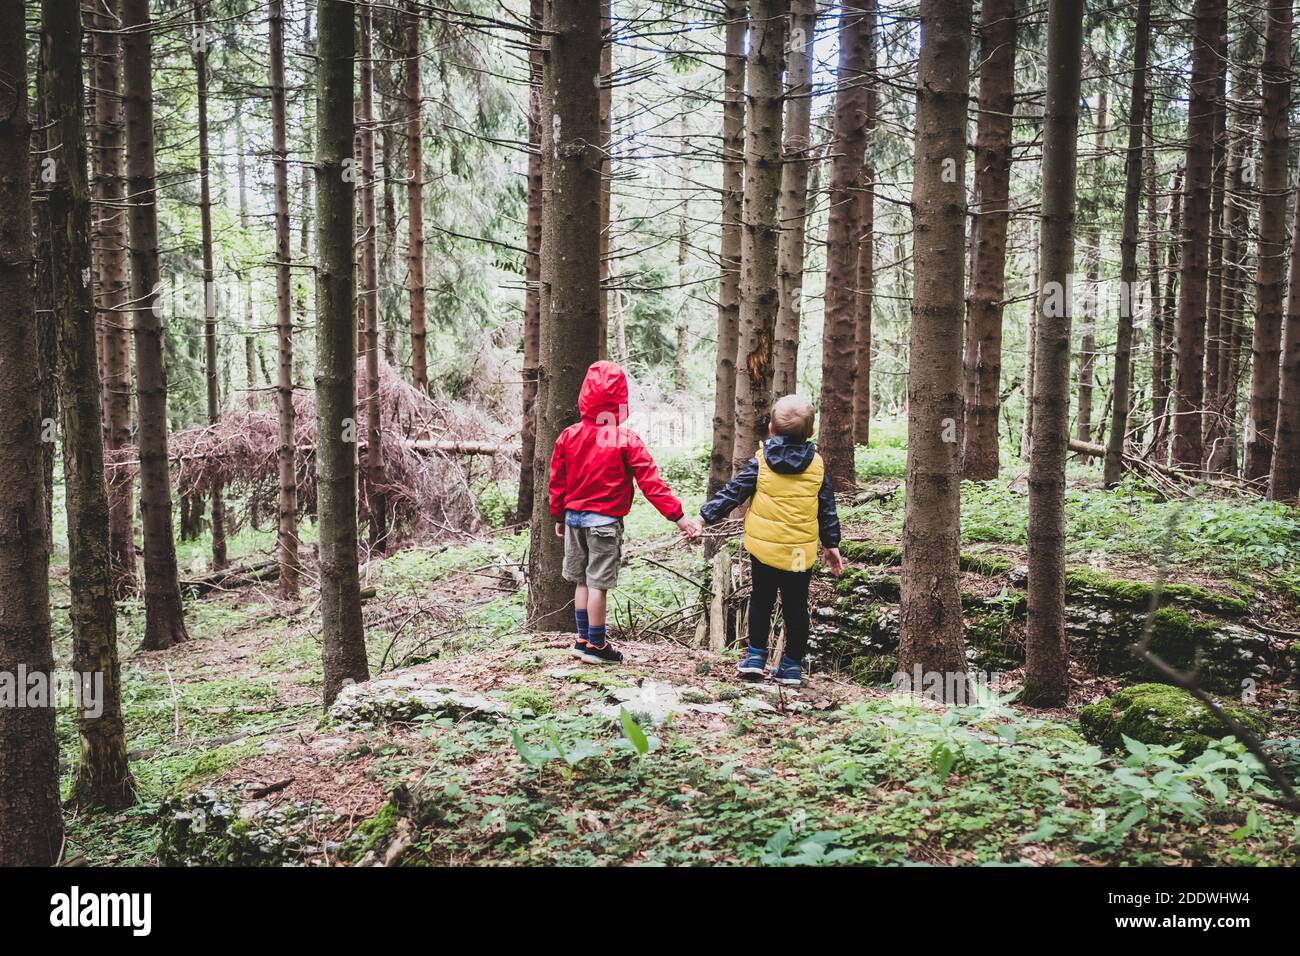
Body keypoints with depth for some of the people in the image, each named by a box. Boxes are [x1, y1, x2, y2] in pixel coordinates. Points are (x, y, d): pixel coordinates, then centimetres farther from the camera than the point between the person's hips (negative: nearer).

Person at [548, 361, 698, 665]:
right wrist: (679, 516, -11)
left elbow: (557, 482, 7)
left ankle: (583, 639, 23)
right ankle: (595, 646, 8)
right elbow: (651, 483, -15)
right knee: (597, 583, 0)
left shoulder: (568, 436, 1)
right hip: (605, 521, -5)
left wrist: (559, 517, 20)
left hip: (574, 517, 5)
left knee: (581, 580, 15)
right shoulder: (626, 439, -12)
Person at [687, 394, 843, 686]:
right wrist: (832, 544, 14)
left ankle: (755, 656, 15)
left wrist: (704, 516, 1)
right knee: (796, 607, 11)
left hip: (764, 547, -1)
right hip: (802, 552, 1)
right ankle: (792, 664, 15)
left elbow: (733, 493, -6)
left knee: (761, 601, 16)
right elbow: (827, 509, 5)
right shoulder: (817, 465, 0)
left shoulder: (761, 462, -7)